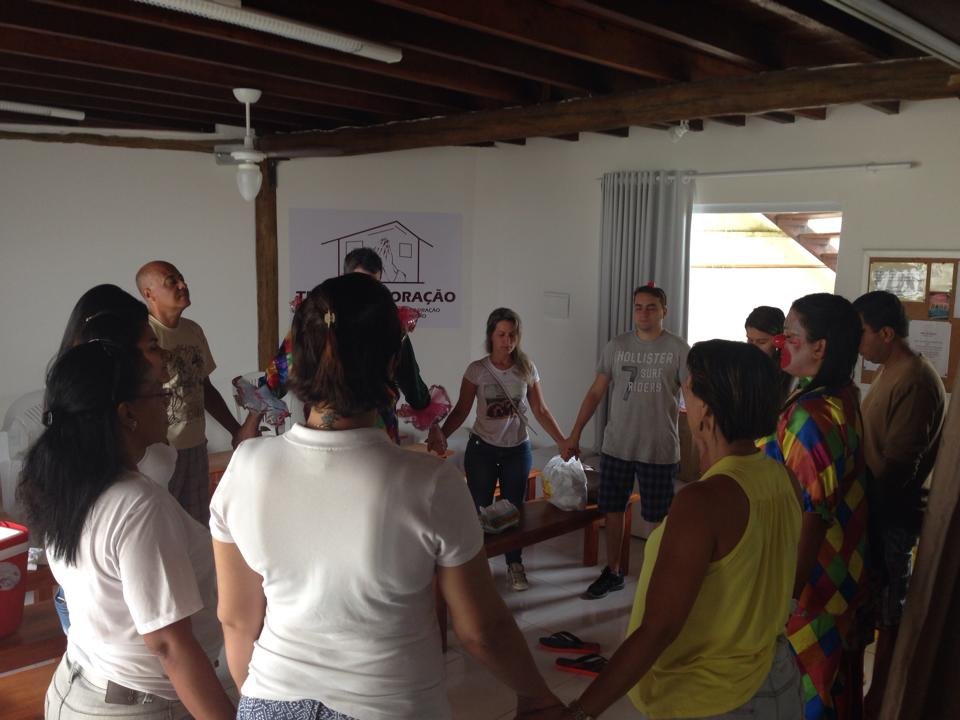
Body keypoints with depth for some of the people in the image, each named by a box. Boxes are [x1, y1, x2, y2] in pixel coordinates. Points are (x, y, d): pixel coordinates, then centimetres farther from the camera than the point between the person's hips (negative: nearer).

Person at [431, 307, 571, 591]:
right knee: (480, 509, 4)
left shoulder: (526, 368, -2)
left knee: (514, 509, 11)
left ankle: (515, 565, 27)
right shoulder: (477, 370, -8)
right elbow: (461, 411, -9)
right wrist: (441, 436, -25)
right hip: (483, 449, -2)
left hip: (518, 450, 2)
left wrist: (562, 441, -2)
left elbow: (540, 410, 3)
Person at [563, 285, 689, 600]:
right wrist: (575, 434, 5)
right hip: (616, 446, 3)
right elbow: (596, 392, 7)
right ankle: (612, 572, 29)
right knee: (613, 509, 12)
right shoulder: (616, 346, 4)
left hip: (660, 450, -3)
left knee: (658, 516, 5)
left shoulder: (678, 349, -4)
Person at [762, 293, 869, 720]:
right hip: (843, 572, 9)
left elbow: (812, 517, -26)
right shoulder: (846, 397, 1)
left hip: (808, 582, -9)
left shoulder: (810, 415, -28)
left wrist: (786, 592, -21)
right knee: (835, 676, 24)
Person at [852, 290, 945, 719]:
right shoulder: (890, 374, 9)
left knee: (888, 612, 5)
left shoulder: (916, 383, -23)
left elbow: (898, 467, -25)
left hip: (891, 515, -9)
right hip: (873, 508, 9)